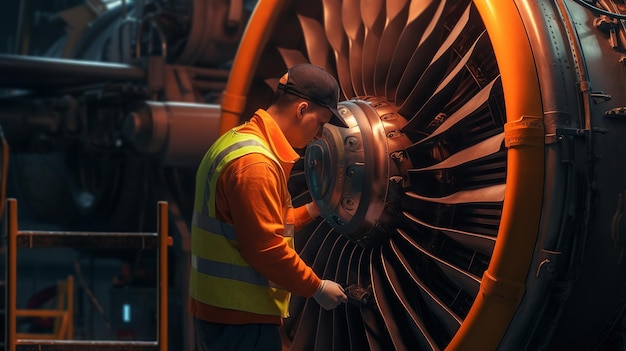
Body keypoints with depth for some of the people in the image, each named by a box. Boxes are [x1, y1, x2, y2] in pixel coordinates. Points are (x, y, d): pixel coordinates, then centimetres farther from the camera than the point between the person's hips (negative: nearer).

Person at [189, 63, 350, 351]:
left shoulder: (236, 141, 13)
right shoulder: (254, 162, -19)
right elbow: (266, 248, -21)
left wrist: (309, 211, 16)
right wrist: (316, 287, -11)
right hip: (241, 317, -10)